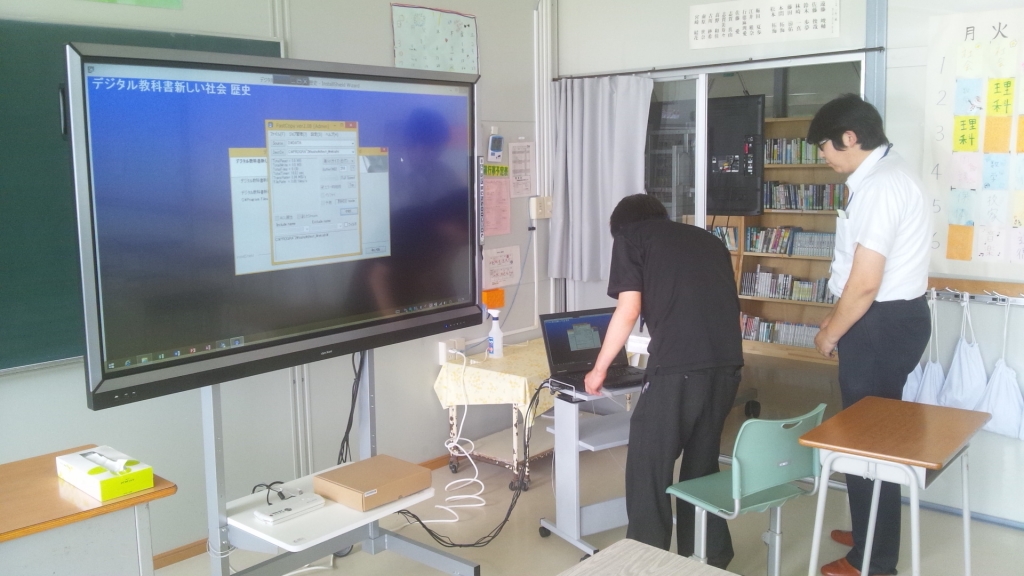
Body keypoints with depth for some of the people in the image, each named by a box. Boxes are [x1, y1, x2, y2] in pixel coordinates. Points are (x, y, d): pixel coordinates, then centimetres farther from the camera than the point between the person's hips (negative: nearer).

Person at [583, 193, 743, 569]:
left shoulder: (629, 236, 11)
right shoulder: (708, 239, 27)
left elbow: (628, 312, 0)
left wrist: (599, 369, 11)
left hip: (677, 367, -6)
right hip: (727, 364, 6)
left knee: (648, 471, 8)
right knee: (703, 464, 22)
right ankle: (709, 558, 33)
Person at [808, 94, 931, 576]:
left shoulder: (878, 186, -22)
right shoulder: (887, 174, 12)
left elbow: (864, 284, -24)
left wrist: (830, 334, -11)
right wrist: (838, 320, 19)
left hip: (881, 324, -11)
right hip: (895, 317, 11)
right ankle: (871, 534, 37)